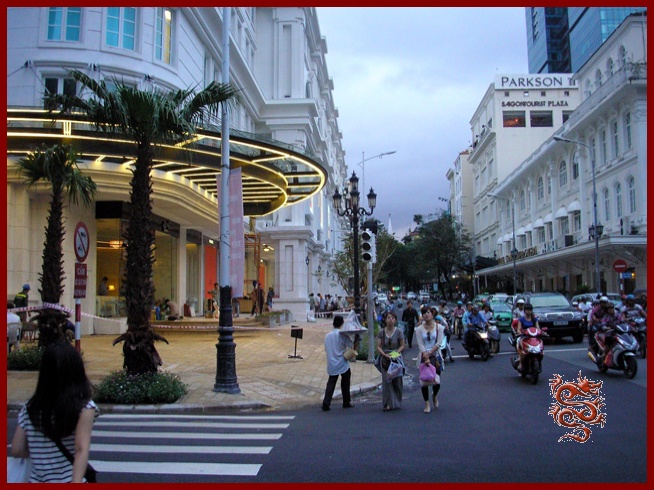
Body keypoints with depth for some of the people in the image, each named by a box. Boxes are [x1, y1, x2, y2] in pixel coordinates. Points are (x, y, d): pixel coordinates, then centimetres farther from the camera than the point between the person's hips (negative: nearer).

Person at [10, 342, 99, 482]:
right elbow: (81, 450, -23)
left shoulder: (29, 408, 0)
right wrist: (76, 483, -29)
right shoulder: (84, 408, -13)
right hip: (67, 480, -4)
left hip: (36, 480, 4)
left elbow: (17, 450, 4)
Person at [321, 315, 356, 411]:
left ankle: (326, 403, -9)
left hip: (331, 365, 4)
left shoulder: (327, 336, 7)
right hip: (343, 364, -4)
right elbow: (353, 346, -14)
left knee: (331, 384, 5)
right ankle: (346, 403, 21)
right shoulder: (342, 335, -11)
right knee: (345, 384, 13)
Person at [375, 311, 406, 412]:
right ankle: (388, 404, -1)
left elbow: (402, 345, 2)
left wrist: (395, 353, -14)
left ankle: (397, 403, 18)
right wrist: (385, 354, -16)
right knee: (386, 381, -3)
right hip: (385, 360, 0)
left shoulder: (398, 332, -3)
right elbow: (377, 346, -1)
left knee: (397, 381, 4)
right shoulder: (381, 332, -1)